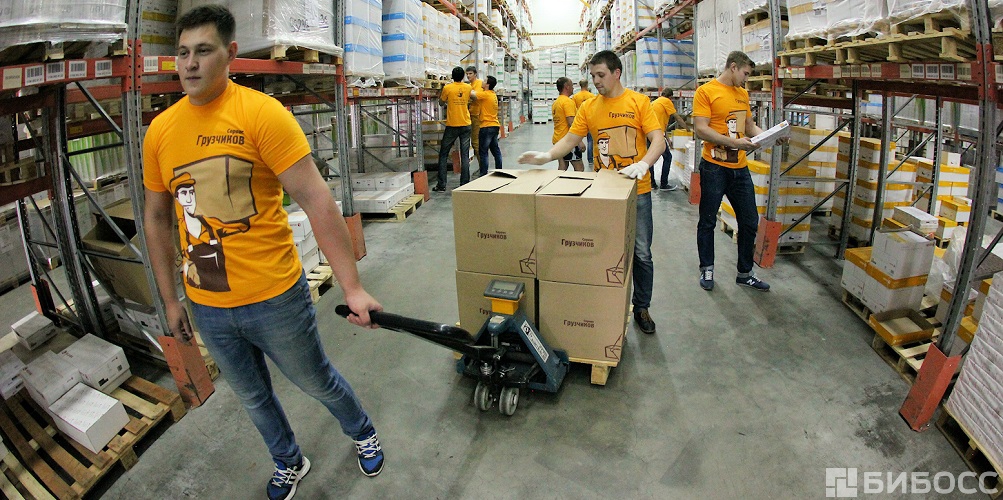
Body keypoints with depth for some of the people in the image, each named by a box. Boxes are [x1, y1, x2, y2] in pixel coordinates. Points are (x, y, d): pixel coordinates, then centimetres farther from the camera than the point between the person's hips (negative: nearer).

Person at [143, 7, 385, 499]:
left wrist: (352, 287, -24)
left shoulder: (262, 112, -15)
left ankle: (362, 432, 49)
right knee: (253, 397, 24)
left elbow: (317, 200, -20)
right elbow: (157, 219, 10)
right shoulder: (160, 130, 1)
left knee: (316, 381, 18)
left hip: (275, 297, -4)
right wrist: (169, 300, 12)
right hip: (206, 307, 5)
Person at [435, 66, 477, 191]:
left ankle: (441, 185, 5)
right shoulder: (468, 87, 3)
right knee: (465, 155, 4)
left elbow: (441, 100, 9)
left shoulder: (447, 88, -7)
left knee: (443, 154, 7)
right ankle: (464, 184, 1)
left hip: (452, 126, -2)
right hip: (466, 125, 2)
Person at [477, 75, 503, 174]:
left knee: (483, 152, -6)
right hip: (495, 126, 9)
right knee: (496, 150, 15)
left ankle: (484, 174, -7)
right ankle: (499, 170, 21)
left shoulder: (486, 94, -14)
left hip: (487, 126, -9)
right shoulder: (493, 95, 14)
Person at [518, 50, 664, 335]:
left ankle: (641, 308, 22)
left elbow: (658, 139, -9)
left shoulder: (638, 102, -2)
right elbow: (569, 140, 2)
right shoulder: (589, 107, 6)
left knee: (641, 253, 5)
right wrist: (546, 156, -16)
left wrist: (643, 164, -27)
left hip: (636, 190, -2)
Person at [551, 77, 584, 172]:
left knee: (562, 167, 10)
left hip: (558, 139, 9)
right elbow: (572, 123, -19)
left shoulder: (555, 103, 14)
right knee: (579, 168, -6)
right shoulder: (568, 101, -13)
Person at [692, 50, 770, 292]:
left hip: (740, 168, 7)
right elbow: (700, 129, -16)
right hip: (714, 167, -7)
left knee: (750, 222, 12)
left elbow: (750, 125, 19)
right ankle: (707, 270, 25)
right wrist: (734, 142, -23)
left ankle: (745, 273, 27)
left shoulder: (742, 93, 14)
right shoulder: (706, 91, -8)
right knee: (708, 222, 8)